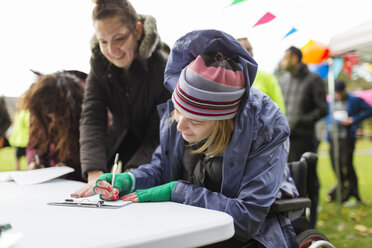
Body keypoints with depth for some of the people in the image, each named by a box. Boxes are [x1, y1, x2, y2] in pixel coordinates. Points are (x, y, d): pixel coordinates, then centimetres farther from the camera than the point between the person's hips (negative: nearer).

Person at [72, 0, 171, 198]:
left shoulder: (163, 68, -22)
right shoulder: (99, 64, -8)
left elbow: (158, 135, -21)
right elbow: (91, 119, -18)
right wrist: (95, 174, -32)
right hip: (119, 149, 4)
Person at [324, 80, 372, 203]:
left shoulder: (355, 100, 4)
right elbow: (326, 117, 9)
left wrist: (355, 119, -8)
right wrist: (338, 122, -9)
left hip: (347, 138, -4)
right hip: (333, 138, 4)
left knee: (347, 165, -9)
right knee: (336, 167, 4)